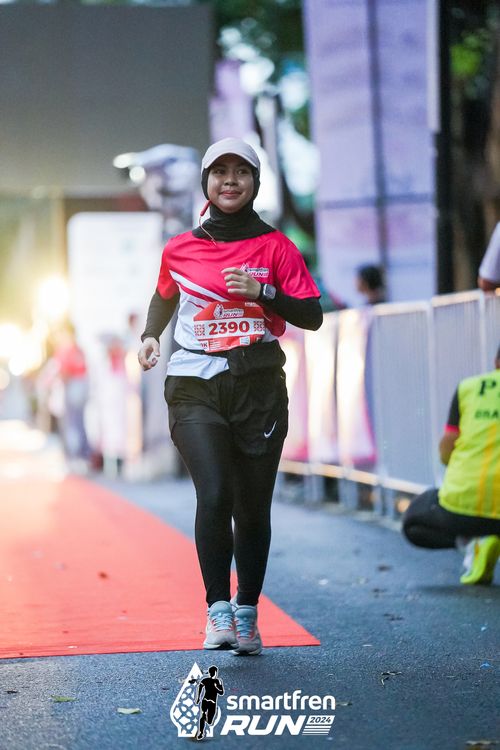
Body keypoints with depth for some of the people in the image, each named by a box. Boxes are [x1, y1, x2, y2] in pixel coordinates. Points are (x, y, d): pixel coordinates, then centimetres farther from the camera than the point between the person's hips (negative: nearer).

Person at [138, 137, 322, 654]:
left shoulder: (274, 246, 4)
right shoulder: (179, 249, 8)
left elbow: (312, 316, 2)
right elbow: (164, 296, 27)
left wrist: (263, 292, -12)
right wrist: (150, 335, 10)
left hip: (260, 388, 0)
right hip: (194, 388, 0)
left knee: (253, 508, 5)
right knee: (214, 495, -19)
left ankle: (247, 613, 21)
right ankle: (218, 610, -11)